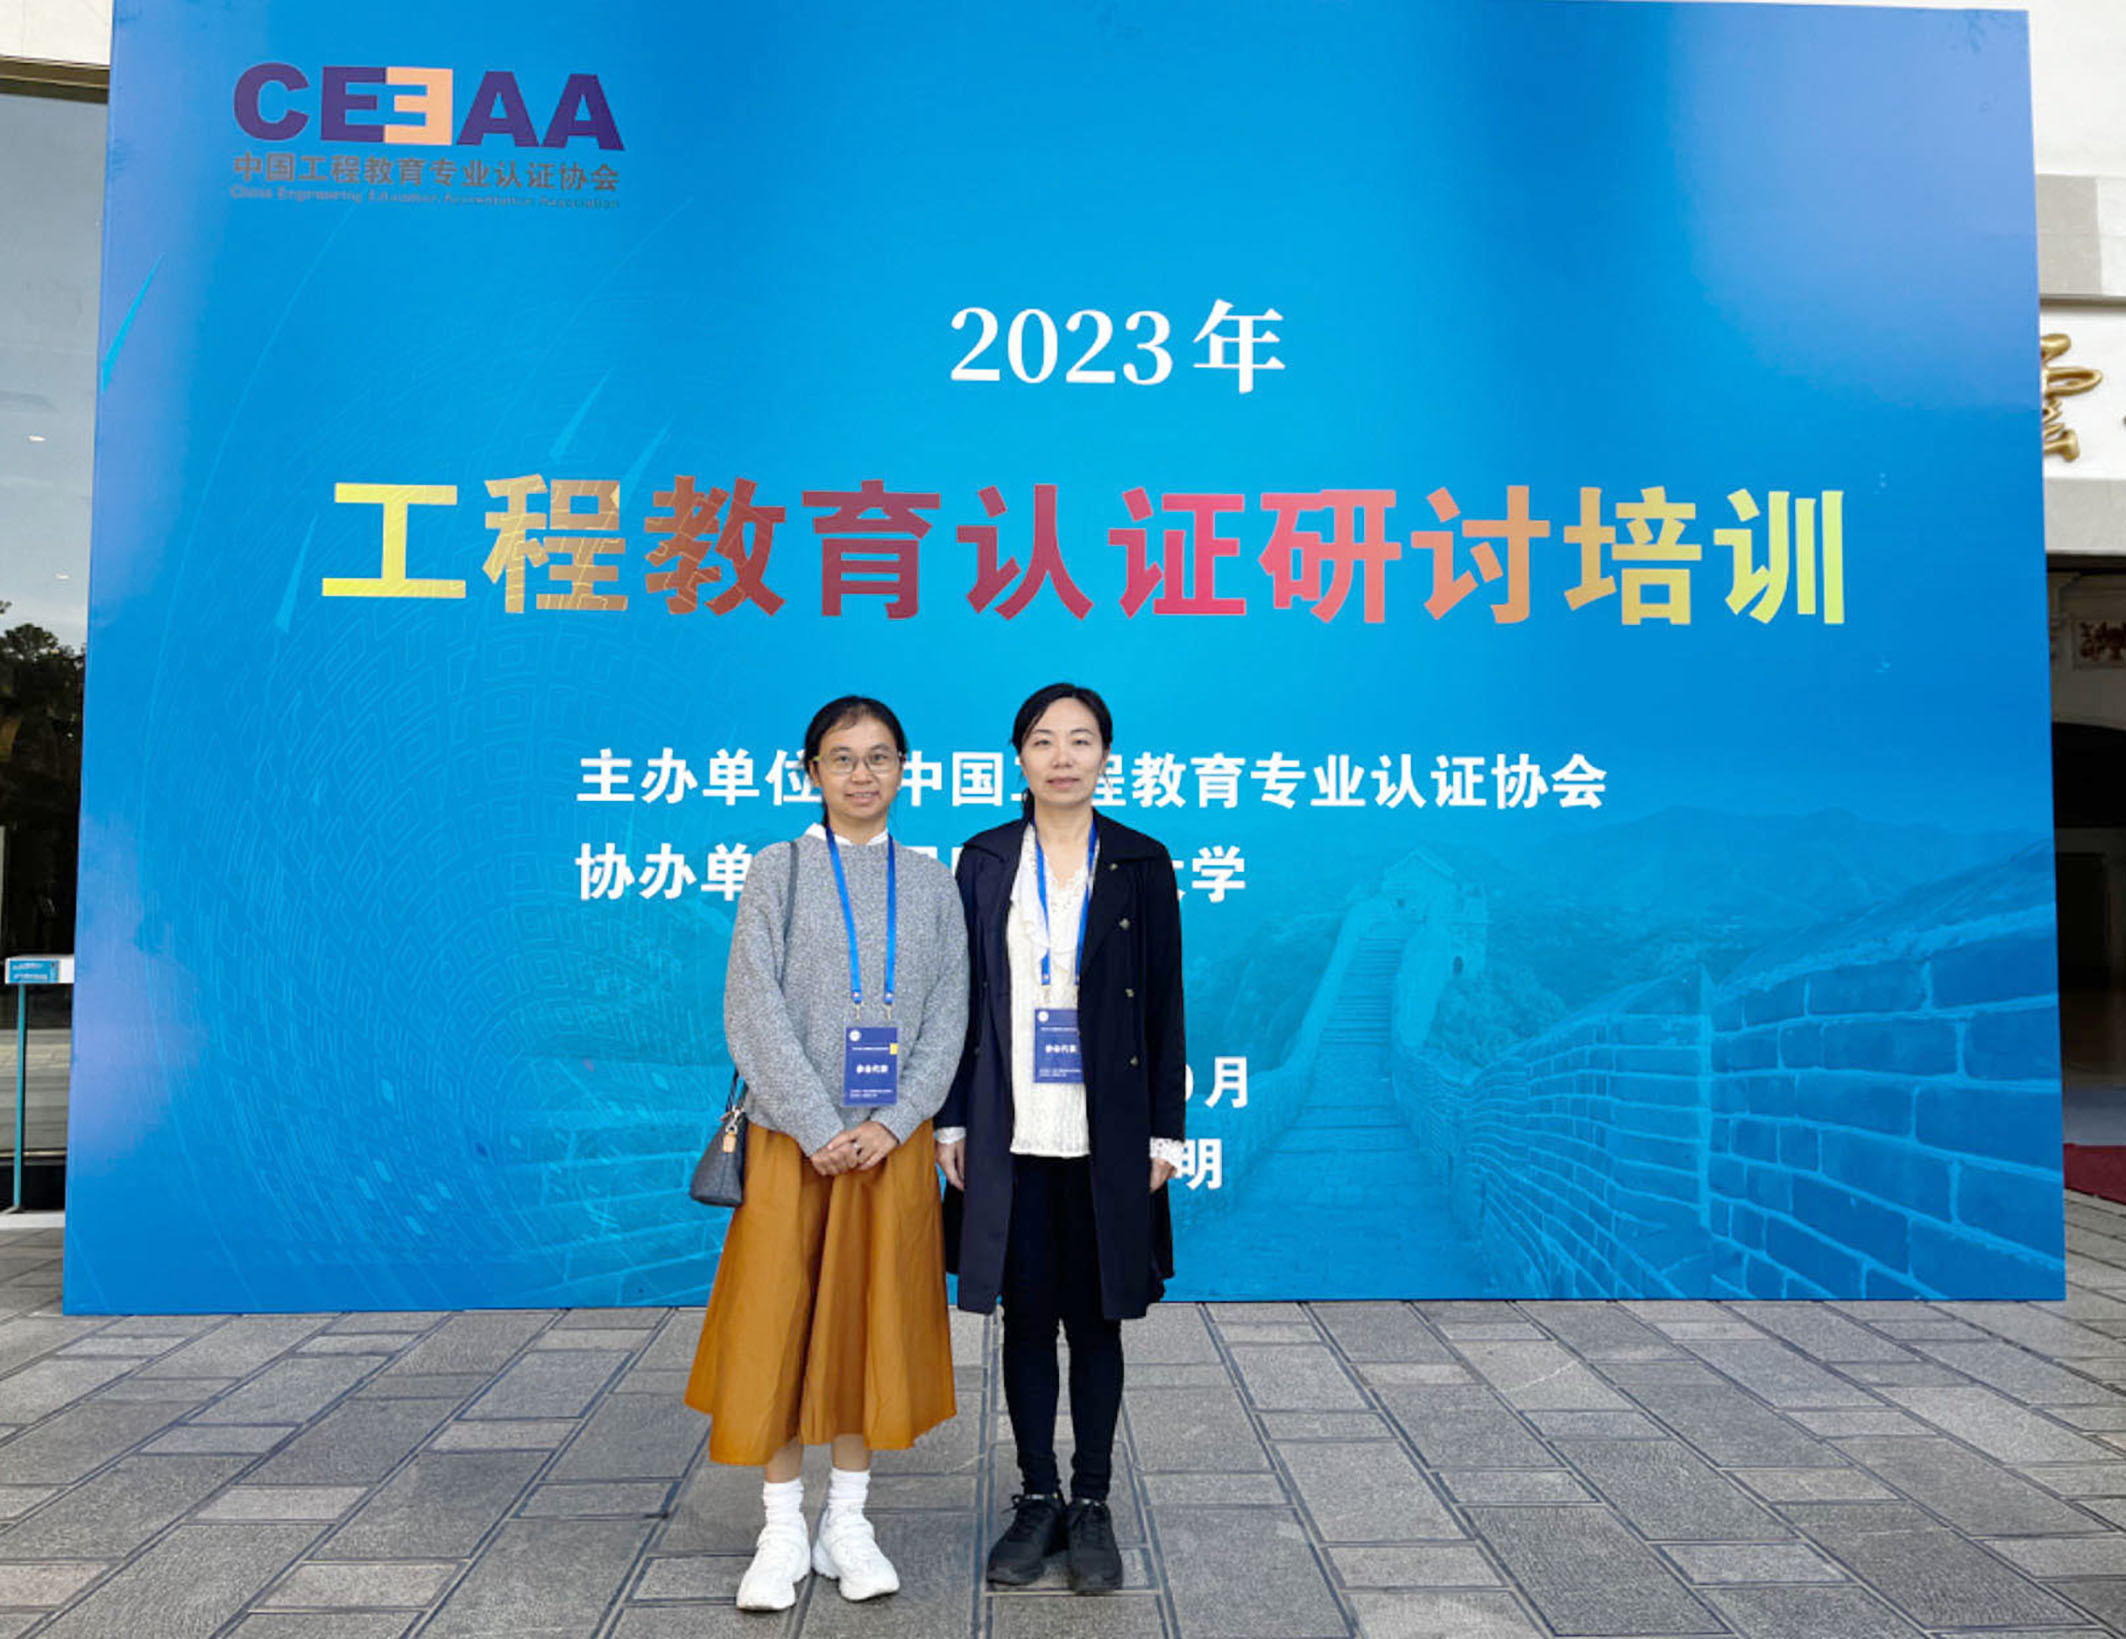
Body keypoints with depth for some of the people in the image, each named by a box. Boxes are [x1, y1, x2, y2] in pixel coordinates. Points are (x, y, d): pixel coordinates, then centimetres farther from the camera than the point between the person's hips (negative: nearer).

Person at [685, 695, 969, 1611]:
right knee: (777, 1327, 3)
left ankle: (848, 1524, 24)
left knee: (873, 1324, 9)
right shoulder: (778, 871, -1)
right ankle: (783, 1532, 19)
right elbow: (754, 1011, -7)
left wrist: (893, 1124, -10)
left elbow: (948, 1016, 2)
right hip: (795, 1139, -2)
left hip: (892, 1143, 2)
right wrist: (821, 1129, -13)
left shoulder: (931, 882, 6)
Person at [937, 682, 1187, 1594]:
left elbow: (1164, 1004, 1)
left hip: (1105, 1136, -1)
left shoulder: (1141, 865, 1)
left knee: (1096, 1320, 9)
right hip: (1010, 1135, 1)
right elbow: (961, 997, 5)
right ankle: (1037, 1499, 26)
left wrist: (1163, 1132, -2)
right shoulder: (984, 861, 4)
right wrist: (953, 1121, 1)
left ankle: (1092, 1503, 24)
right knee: (1026, 1317, 10)